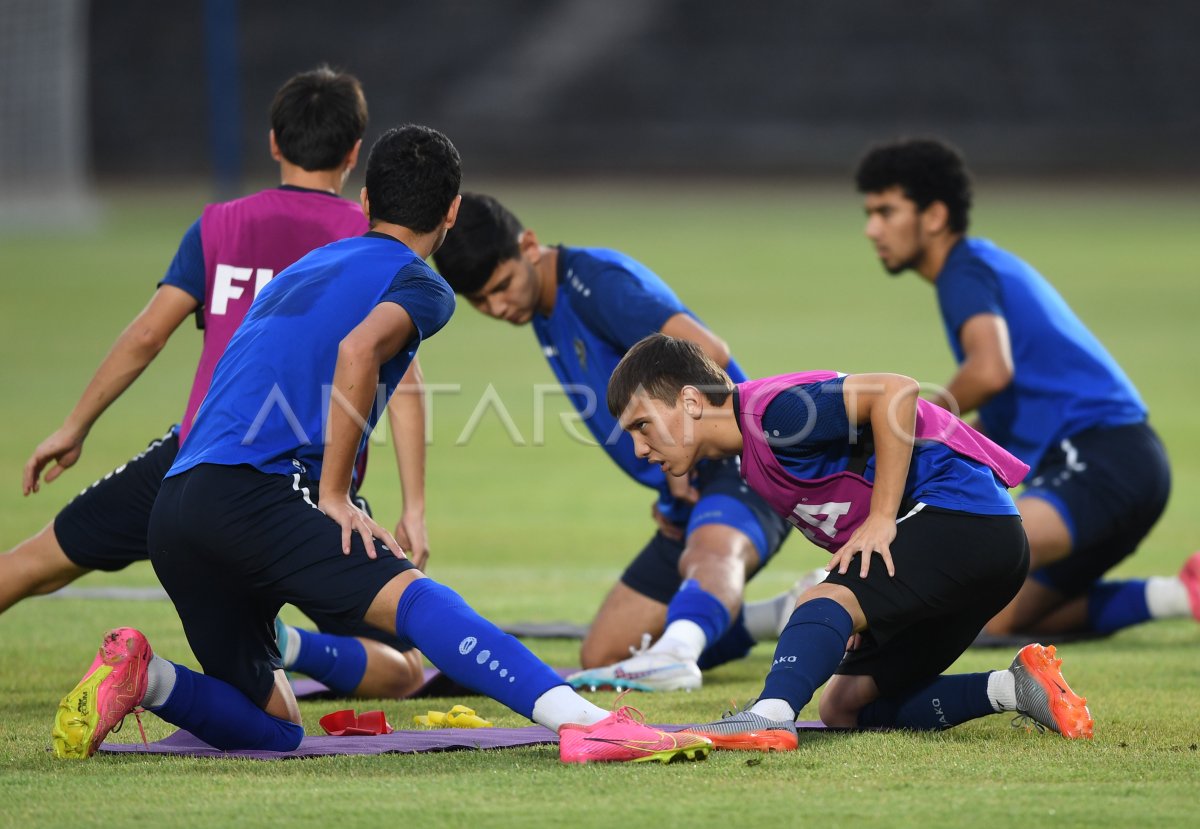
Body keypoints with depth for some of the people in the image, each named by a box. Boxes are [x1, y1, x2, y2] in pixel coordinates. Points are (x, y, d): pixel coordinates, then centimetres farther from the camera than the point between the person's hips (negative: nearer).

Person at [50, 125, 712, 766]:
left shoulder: (305, 269, 30)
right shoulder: (421, 285, 6)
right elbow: (357, 350, -16)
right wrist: (335, 497, -12)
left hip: (171, 506, 7)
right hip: (250, 492, -7)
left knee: (275, 728, 15)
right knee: (411, 599, -25)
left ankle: (140, 674, -6)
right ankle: (586, 724, -45)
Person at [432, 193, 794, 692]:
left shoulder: (595, 281, -15)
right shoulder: (546, 314, 15)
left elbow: (707, 353, -28)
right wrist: (667, 490, 11)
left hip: (737, 468, -11)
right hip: (688, 497, 11)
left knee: (710, 551, -44)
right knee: (602, 655, 9)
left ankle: (674, 654, -75)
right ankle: (782, 618, 9)